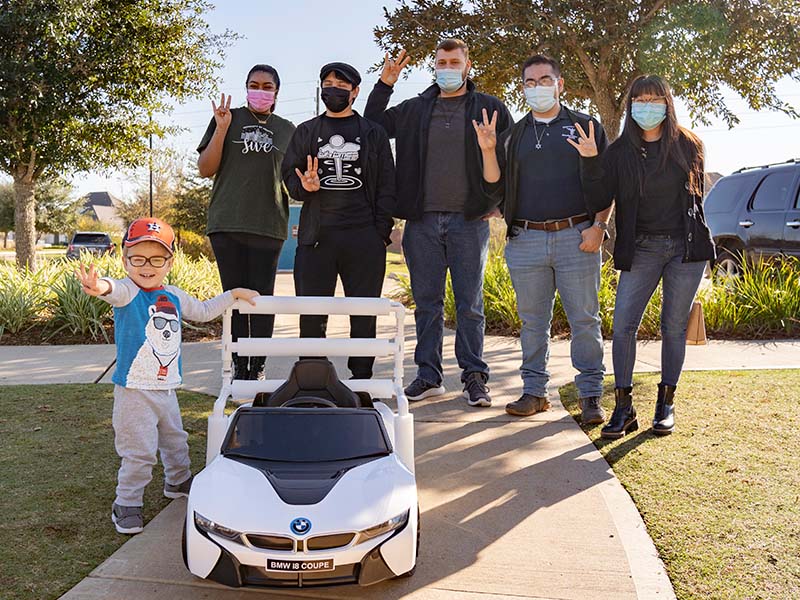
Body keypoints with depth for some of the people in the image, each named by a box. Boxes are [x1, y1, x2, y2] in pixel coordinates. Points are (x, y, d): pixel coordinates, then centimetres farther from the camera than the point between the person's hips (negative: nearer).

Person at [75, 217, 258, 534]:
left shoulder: (174, 296, 6)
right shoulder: (128, 292, -14)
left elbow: (203, 311, 25)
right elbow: (117, 290, -40)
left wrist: (233, 294, 27)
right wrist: (102, 287, -64)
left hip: (166, 389, 7)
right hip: (134, 391, -7)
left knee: (175, 439, 25)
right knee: (140, 452, -4)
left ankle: (178, 481, 48)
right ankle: (126, 504, 14)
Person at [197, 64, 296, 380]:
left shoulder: (287, 130, 14)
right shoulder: (227, 118, 9)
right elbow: (205, 170, 3)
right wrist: (221, 129, -8)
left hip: (268, 225, 0)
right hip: (226, 223, 0)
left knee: (262, 296, -1)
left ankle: (258, 366, 8)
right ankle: (239, 365, 12)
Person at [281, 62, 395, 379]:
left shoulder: (373, 133, 13)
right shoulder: (306, 132, 16)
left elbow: (386, 186, 8)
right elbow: (288, 174, 13)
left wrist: (382, 232, -3)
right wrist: (304, 186, -11)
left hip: (364, 237, 0)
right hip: (316, 234, 1)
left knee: (364, 312, 2)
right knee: (311, 313, -1)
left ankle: (362, 377, 12)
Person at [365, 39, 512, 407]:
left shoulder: (489, 109, 6)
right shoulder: (414, 109, 13)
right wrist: (385, 85, 9)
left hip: (469, 221, -2)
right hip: (423, 221, 3)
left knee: (470, 304, 2)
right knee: (427, 301, 7)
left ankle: (474, 376, 10)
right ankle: (429, 375, 15)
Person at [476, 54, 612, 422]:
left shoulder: (585, 127, 9)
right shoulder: (514, 136, 17)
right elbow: (497, 188, 11)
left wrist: (598, 226, -6)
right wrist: (489, 151, -4)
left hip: (576, 238, -2)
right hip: (526, 240, 3)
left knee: (584, 320, 0)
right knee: (533, 322, 7)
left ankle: (590, 396, 8)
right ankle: (534, 391, 17)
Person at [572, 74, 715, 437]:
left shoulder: (688, 145, 5)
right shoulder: (619, 152, 2)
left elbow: (696, 193, 16)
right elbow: (599, 202, -5)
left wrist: (698, 239, 14)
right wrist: (590, 162, -17)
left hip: (685, 246, 0)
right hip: (641, 250, 0)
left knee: (674, 327, 5)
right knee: (623, 325, -9)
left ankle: (666, 404, 17)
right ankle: (624, 408, 0)